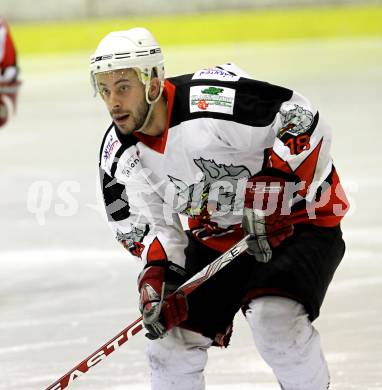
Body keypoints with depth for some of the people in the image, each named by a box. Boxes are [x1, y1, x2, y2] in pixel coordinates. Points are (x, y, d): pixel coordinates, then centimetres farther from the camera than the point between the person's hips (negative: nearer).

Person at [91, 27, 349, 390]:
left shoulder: (214, 99, -30)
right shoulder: (120, 156, -8)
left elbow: (306, 122, -27)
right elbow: (152, 223, 0)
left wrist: (273, 181, -34)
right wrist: (157, 273, -18)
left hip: (300, 217, -7)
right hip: (216, 234, 7)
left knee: (274, 318, -29)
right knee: (171, 339, -1)